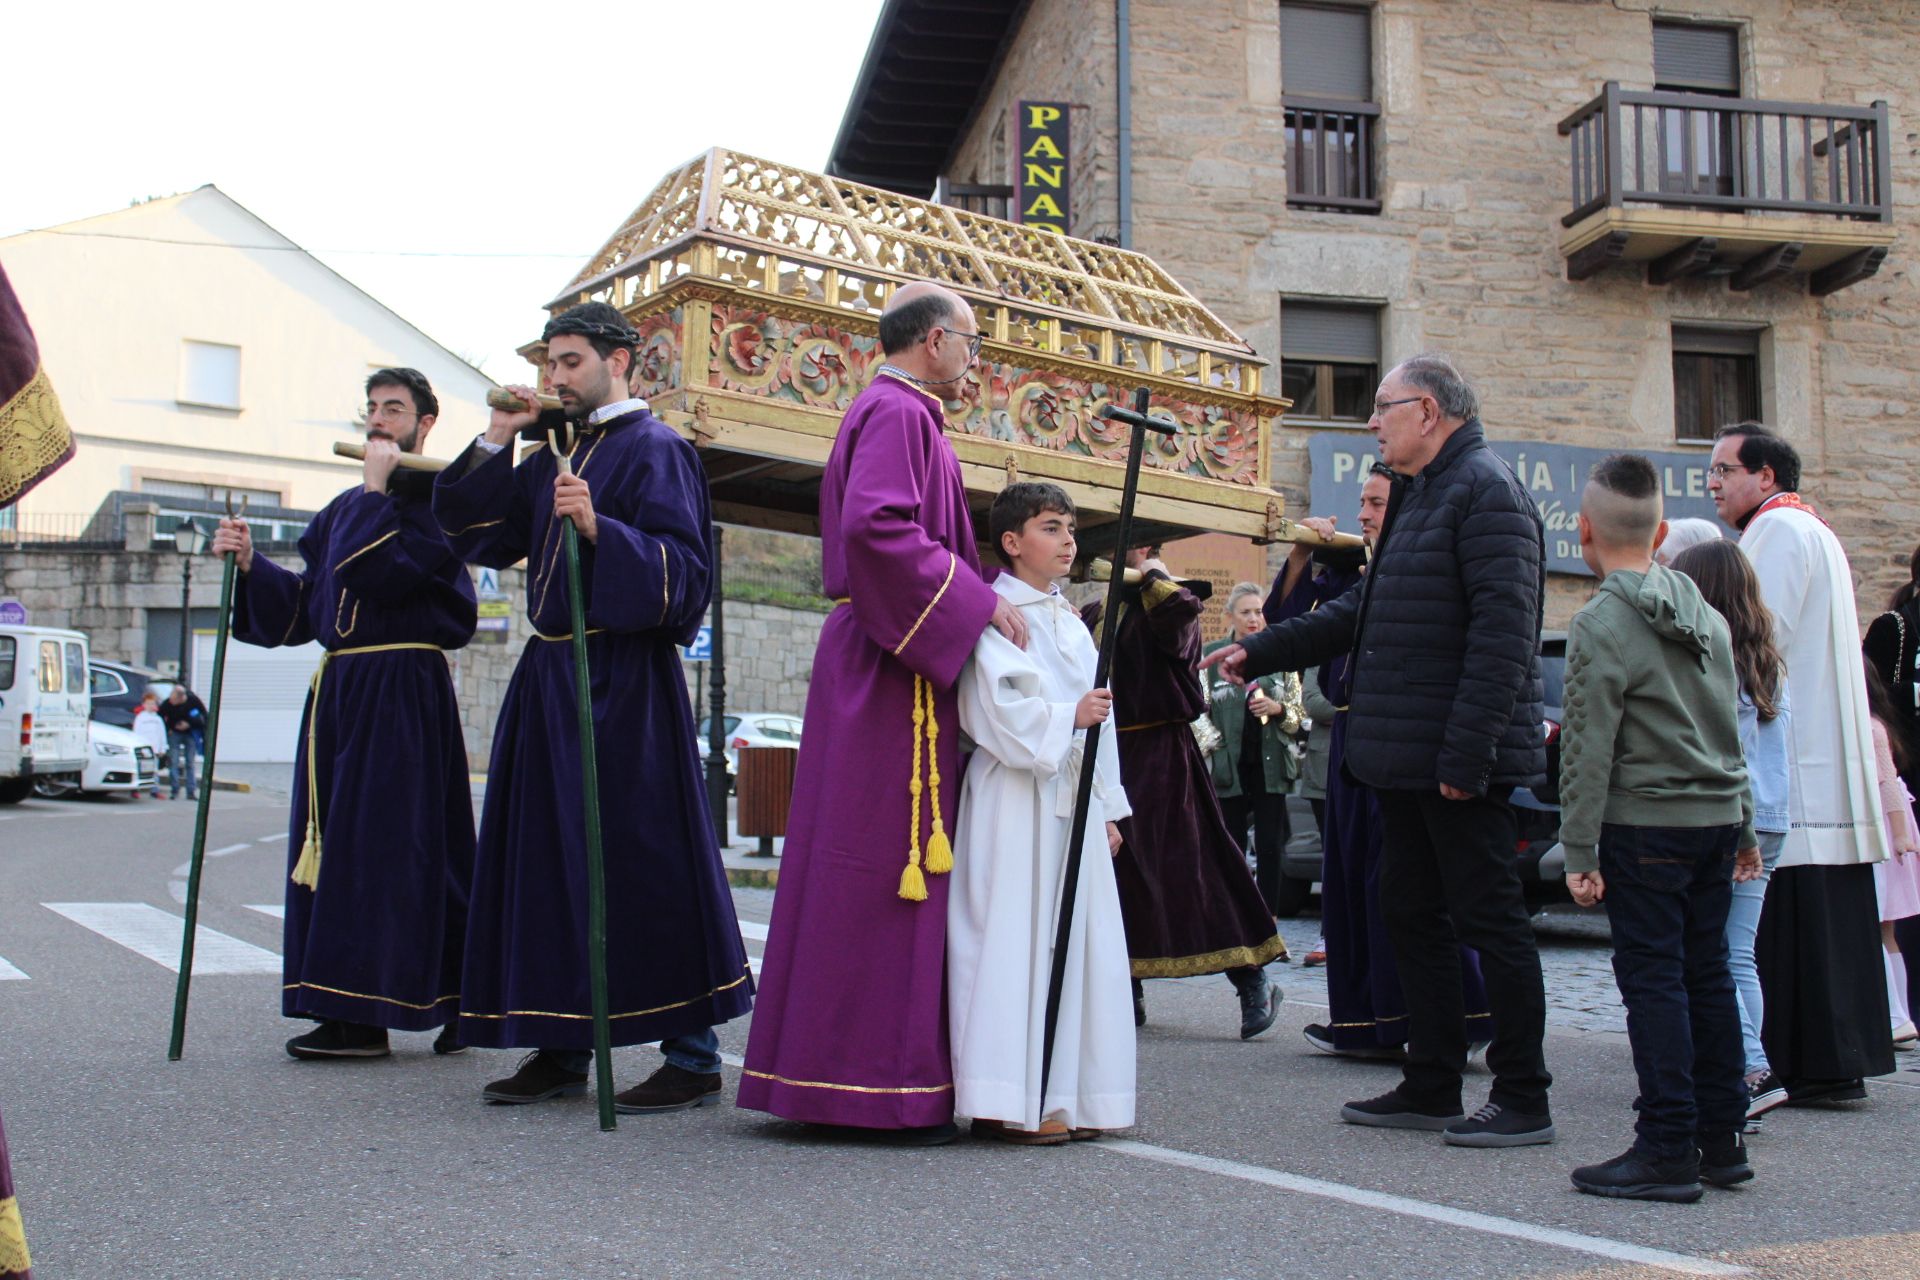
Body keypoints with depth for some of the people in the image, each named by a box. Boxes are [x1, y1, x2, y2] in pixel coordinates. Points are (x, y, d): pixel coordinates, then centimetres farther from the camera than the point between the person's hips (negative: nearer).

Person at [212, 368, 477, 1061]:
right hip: (339, 687, 9)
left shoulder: (435, 499, -5)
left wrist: (375, 488, -12)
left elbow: (381, 575, -19)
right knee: (335, 841, 8)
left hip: (401, 690, -9)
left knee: (380, 842, -8)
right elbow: (304, 603, 18)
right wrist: (251, 562, 5)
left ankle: (363, 1016, -4)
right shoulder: (346, 509, 19)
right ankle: (345, 1013, 14)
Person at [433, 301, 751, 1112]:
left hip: (623, 683, -8)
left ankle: (692, 1056, 0)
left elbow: (685, 567, -15)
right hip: (551, 675, 9)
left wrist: (598, 528, -27)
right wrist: (496, 442, 9)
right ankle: (562, 1046, 19)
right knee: (548, 856, 9)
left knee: (642, 860, -7)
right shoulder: (553, 458, 17)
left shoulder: (655, 451, -6)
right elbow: (474, 535, 18)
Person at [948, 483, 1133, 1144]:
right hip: (1016, 799, -8)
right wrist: (1067, 716, -18)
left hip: (1074, 799, 8)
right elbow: (998, 709, -15)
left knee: (1080, 939, 7)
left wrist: (1108, 808, 20)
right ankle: (1012, 1103, -6)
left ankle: (1067, 1097, 13)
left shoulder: (1071, 622, 20)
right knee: (1017, 938, -9)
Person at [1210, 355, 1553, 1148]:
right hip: (1406, 763, 10)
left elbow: (1503, 632, -22)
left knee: (1491, 920, -3)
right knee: (1411, 912, 14)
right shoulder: (1418, 496, 19)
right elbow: (1362, 612, 26)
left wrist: (1466, 754, -25)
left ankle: (1524, 1102, 6)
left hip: (1459, 764, -10)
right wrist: (1262, 653, 23)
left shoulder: (1485, 493, -13)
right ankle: (1430, 1086, 24)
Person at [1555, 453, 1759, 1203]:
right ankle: (1722, 1138, 19)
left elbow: (1588, 749, -14)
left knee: (1652, 978, -3)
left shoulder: (1600, 624, -11)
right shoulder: (1708, 616, 11)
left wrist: (1578, 851, -10)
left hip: (1646, 825, -7)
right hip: (1717, 817, 7)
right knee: (1708, 973, 12)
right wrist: (1743, 824, 25)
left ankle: (1668, 1149, -2)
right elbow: (1732, 728, 18)